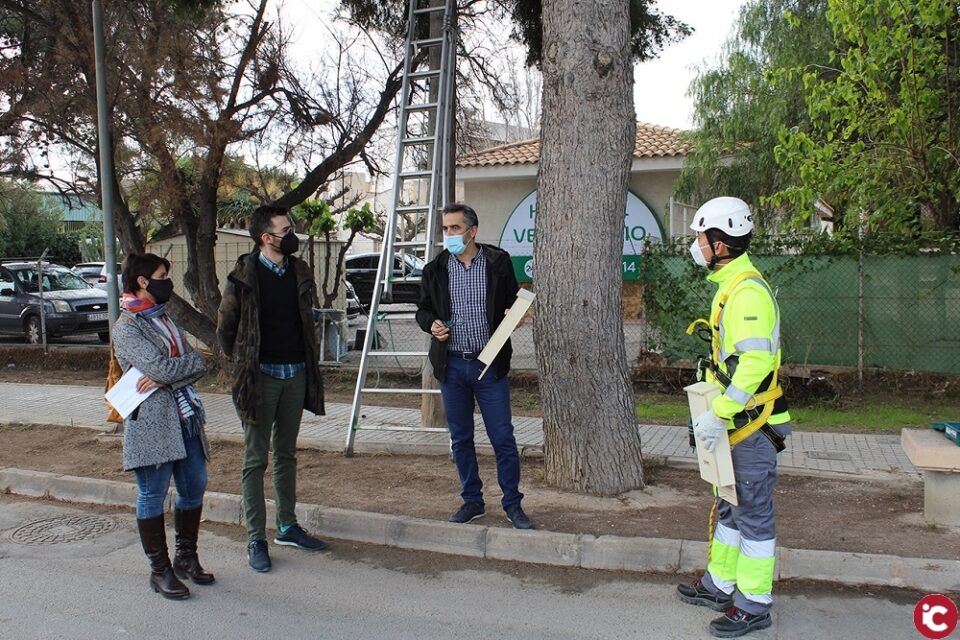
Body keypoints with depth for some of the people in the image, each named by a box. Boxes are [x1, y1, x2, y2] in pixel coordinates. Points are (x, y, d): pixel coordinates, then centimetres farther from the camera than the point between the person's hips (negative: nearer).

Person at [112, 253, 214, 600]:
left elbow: (196, 364, 3)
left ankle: (186, 557, 28)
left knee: (194, 487, 12)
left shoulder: (165, 320, 16)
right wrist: (189, 362, -4)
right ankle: (160, 570, 14)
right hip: (151, 421, -8)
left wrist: (165, 376, -13)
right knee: (153, 496, 3)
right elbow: (161, 367, -21)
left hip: (185, 417, 8)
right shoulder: (126, 327, -8)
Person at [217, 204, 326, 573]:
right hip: (261, 376, -5)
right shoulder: (244, 275, -10)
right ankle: (256, 540, 10)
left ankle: (287, 526, 27)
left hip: (296, 374, 5)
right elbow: (225, 327, -1)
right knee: (256, 460, 3)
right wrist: (243, 364, 7)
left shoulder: (299, 272, 5)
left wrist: (307, 362, 13)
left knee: (287, 454, 15)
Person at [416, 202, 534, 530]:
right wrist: (431, 324, -10)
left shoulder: (498, 262, 0)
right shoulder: (435, 268, 4)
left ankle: (512, 504, 14)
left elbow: (513, 302, 9)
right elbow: (423, 309, 12)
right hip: (452, 365, 2)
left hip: (490, 365, -2)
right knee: (461, 439, 11)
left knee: (503, 437, 1)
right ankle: (472, 500, 25)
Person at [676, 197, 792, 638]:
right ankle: (720, 585, 33)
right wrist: (712, 411, 20)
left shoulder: (748, 291, -20)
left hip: (752, 426, -10)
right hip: (735, 423, 10)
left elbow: (755, 363, -29)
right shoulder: (731, 286, 13)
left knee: (754, 514, 1)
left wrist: (718, 414, -27)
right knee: (730, 507, 19)